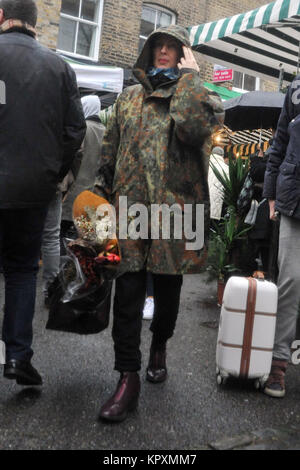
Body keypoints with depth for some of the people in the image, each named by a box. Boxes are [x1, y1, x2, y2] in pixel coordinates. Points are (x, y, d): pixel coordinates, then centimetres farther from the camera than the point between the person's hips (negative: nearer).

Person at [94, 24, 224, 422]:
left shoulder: (197, 94, 6)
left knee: (168, 291, 11)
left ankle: (159, 347, 38)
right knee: (127, 293, -5)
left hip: (175, 208, -1)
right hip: (129, 208, 2)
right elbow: (110, 149, 18)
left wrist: (190, 76, -9)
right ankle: (128, 378, 3)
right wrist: (101, 193, 10)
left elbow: (194, 129, -18)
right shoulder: (129, 97, 16)